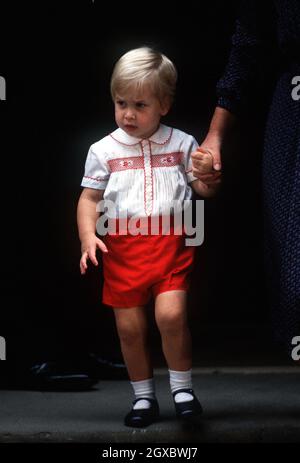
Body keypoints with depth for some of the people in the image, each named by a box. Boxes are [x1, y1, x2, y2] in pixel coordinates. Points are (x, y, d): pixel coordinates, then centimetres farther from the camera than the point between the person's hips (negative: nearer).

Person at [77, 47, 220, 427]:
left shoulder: (181, 144, 3)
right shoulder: (103, 150, 2)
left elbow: (205, 191, 11)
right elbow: (89, 199, 7)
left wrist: (208, 173, -11)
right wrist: (88, 237, -8)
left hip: (171, 243, -1)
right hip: (122, 248, 1)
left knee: (171, 315, -17)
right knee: (129, 327, 5)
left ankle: (182, 387, 3)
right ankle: (143, 396, 22)